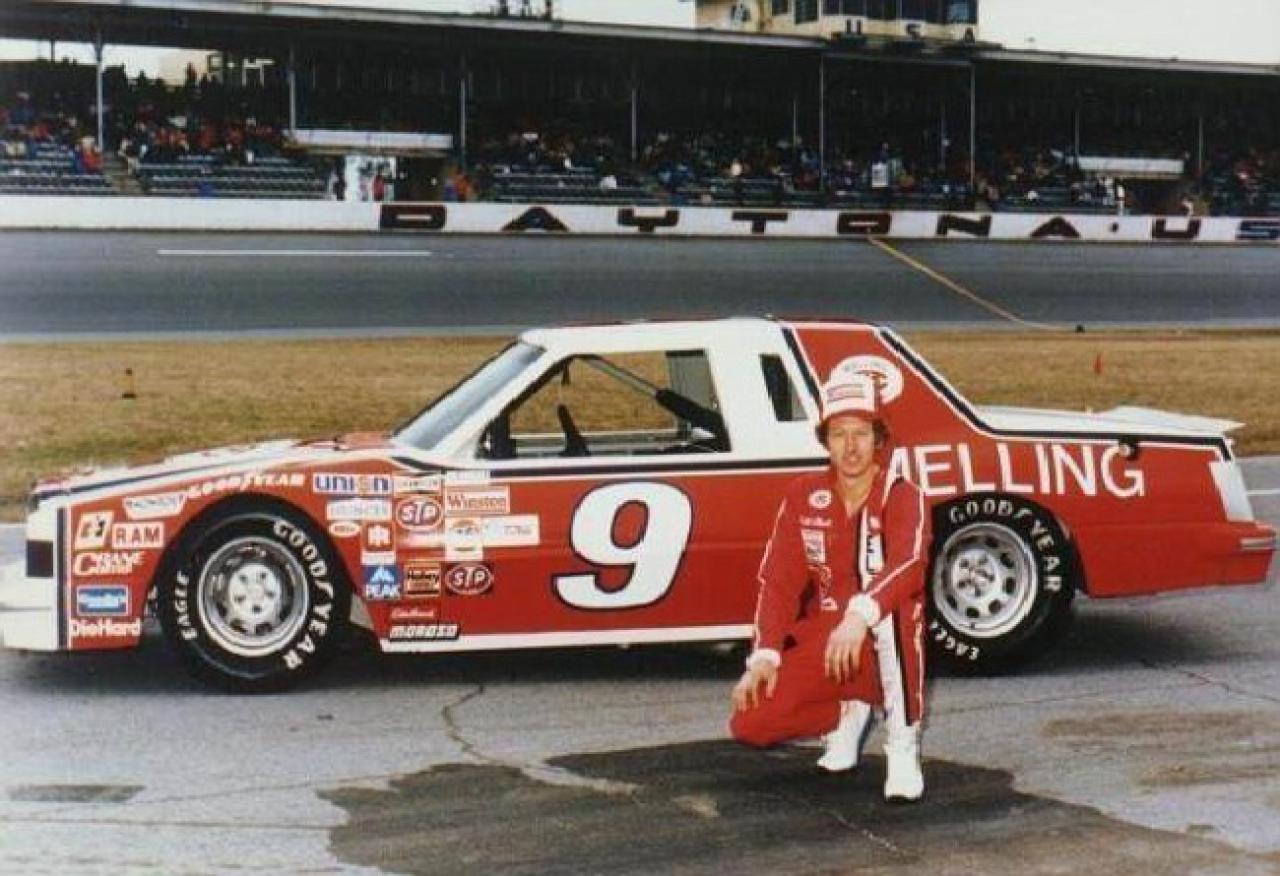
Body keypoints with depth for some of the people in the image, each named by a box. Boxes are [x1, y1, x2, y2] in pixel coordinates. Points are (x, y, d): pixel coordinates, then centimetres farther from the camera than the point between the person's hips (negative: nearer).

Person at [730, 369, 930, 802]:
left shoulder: (903, 497, -12)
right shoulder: (803, 495, 0)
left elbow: (908, 565, -32)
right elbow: (778, 579, -1)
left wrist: (860, 616, -50)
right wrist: (766, 654, -14)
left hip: (887, 644, -4)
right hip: (823, 641, 4)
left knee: (891, 603, -39)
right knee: (750, 722, -14)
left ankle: (903, 746, -28)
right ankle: (847, 711, 15)